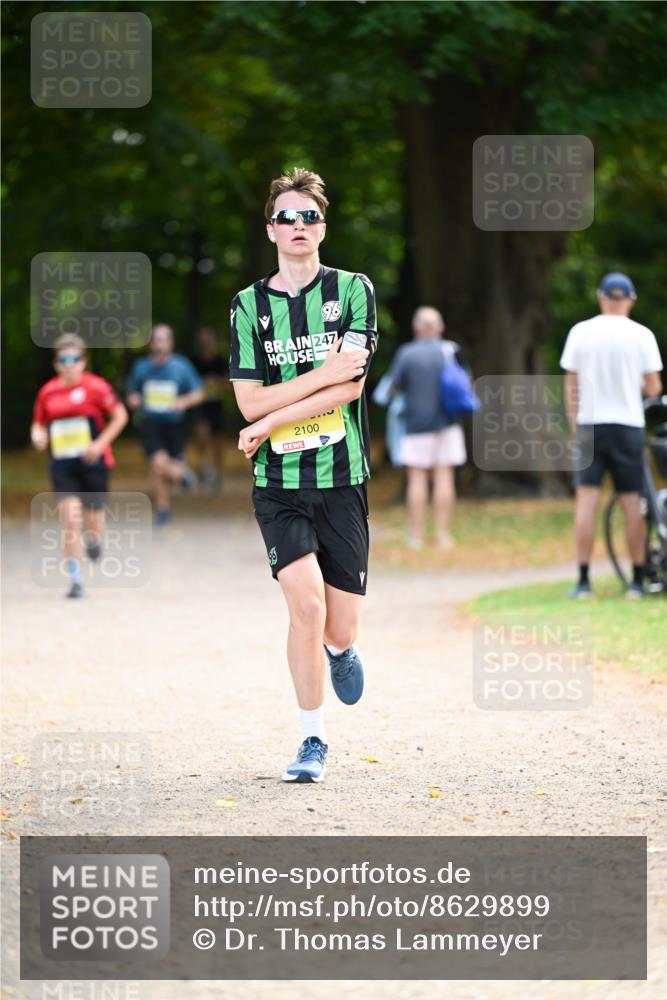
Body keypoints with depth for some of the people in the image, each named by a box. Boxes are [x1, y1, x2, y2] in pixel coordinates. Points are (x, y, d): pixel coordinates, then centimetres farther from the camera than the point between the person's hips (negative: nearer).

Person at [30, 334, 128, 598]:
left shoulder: (96, 386, -7)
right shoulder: (48, 392, 5)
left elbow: (120, 416, -4)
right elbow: (39, 424, 16)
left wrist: (101, 443, -13)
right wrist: (38, 436, -7)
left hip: (93, 463, -2)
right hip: (62, 466, 2)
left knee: (93, 519, 7)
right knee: (69, 520, -10)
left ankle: (94, 539, 46)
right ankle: (75, 579, -6)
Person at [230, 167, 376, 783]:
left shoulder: (352, 290, 2)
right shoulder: (249, 305, 5)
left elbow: (350, 387, -8)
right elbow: (250, 402, -2)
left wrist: (274, 419, -10)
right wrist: (325, 372, -10)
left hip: (342, 479, 0)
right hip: (279, 485, 0)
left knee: (340, 630, 0)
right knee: (307, 604, -18)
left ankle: (339, 649, 39)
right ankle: (313, 740, -2)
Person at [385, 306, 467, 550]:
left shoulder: (406, 353, -7)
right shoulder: (450, 351, -1)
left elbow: (393, 388, -5)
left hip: (417, 424, -2)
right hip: (446, 424, 2)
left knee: (417, 478, 1)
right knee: (444, 477, 3)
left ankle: (416, 536, 1)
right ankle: (443, 534, 3)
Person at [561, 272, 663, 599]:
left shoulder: (581, 332, -1)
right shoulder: (641, 335, -4)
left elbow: (571, 385, 2)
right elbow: (654, 388, -3)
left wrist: (574, 424, 11)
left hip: (590, 424, 0)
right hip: (628, 425, 0)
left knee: (586, 501, 1)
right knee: (632, 502, 6)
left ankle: (583, 580, -2)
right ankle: (637, 581, 9)